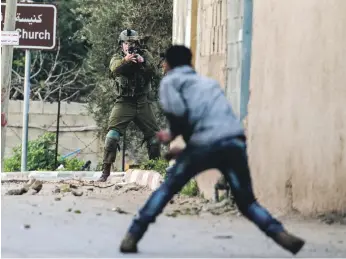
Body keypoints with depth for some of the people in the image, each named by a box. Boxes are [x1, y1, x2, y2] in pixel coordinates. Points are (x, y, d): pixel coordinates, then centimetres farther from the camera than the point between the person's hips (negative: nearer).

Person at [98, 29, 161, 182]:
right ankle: (106, 172, -13)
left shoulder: (145, 55, 8)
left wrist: (143, 63, -24)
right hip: (124, 103, -2)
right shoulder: (117, 58, 3)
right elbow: (114, 70, -20)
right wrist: (125, 60, -39)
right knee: (112, 135, -16)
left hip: (143, 103, 2)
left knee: (153, 136, 5)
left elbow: (154, 72, -6)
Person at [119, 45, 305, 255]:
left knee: (167, 189, 15)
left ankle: (132, 236, 11)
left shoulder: (170, 81, 17)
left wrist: (174, 134, 17)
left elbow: (176, 111, -3)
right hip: (235, 142, 4)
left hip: (205, 144, -4)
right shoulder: (208, 82, 34)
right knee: (246, 201, 13)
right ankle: (280, 234, -7)